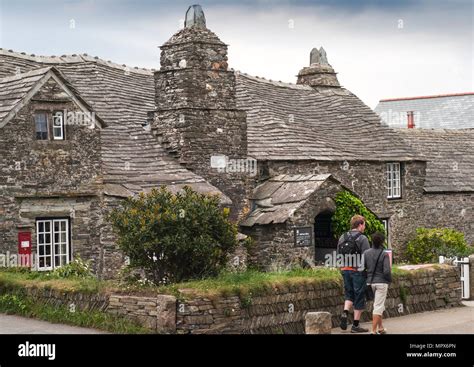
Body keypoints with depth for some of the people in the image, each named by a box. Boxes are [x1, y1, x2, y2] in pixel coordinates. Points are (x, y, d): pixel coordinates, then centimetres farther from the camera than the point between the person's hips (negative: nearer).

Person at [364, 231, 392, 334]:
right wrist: (389, 280, 3)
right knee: (378, 307, -1)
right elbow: (387, 271, -16)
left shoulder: (366, 253, -1)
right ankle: (374, 330, -7)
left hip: (370, 282, 5)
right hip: (381, 282, -5)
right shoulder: (384, 254, -13)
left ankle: (380, 328, 27)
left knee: (379, 306, 20)